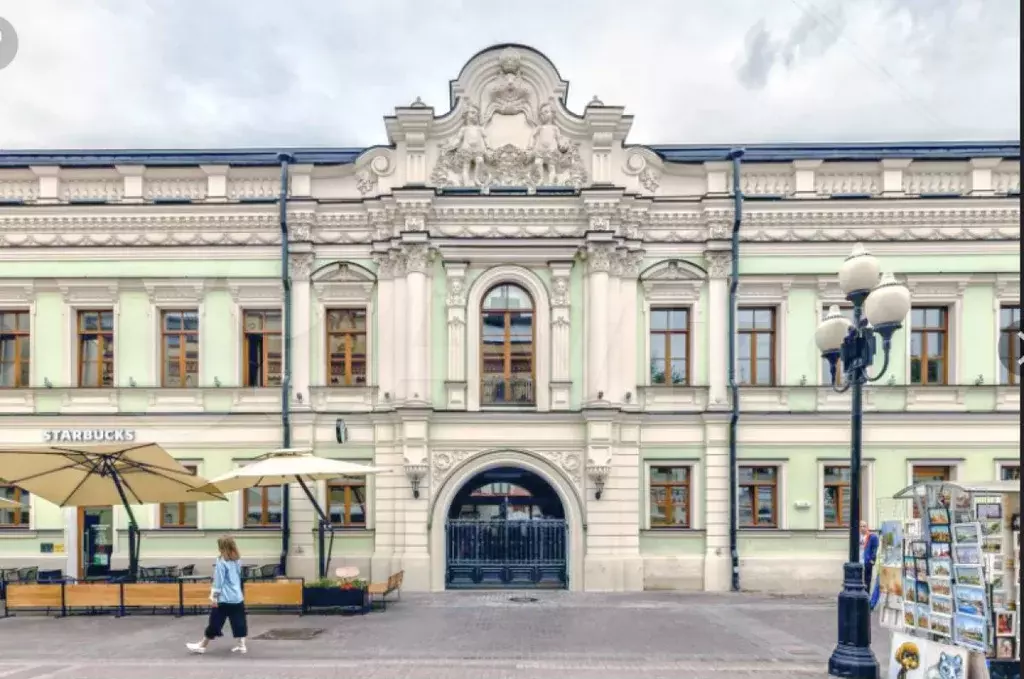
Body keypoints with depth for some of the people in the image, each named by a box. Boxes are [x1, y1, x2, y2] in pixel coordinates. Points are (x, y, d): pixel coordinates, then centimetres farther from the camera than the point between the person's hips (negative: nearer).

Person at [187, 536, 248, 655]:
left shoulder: (221, 562, -11)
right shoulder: (237, 561, 9)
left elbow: (218, 582, -11)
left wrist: (214, 596, -6)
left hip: (224, 599, -6)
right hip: (238, 598, 6)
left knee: (215, 623, 4)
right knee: (239, 622, 8)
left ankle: (202, 646, 16)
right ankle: (241, 645, 9)